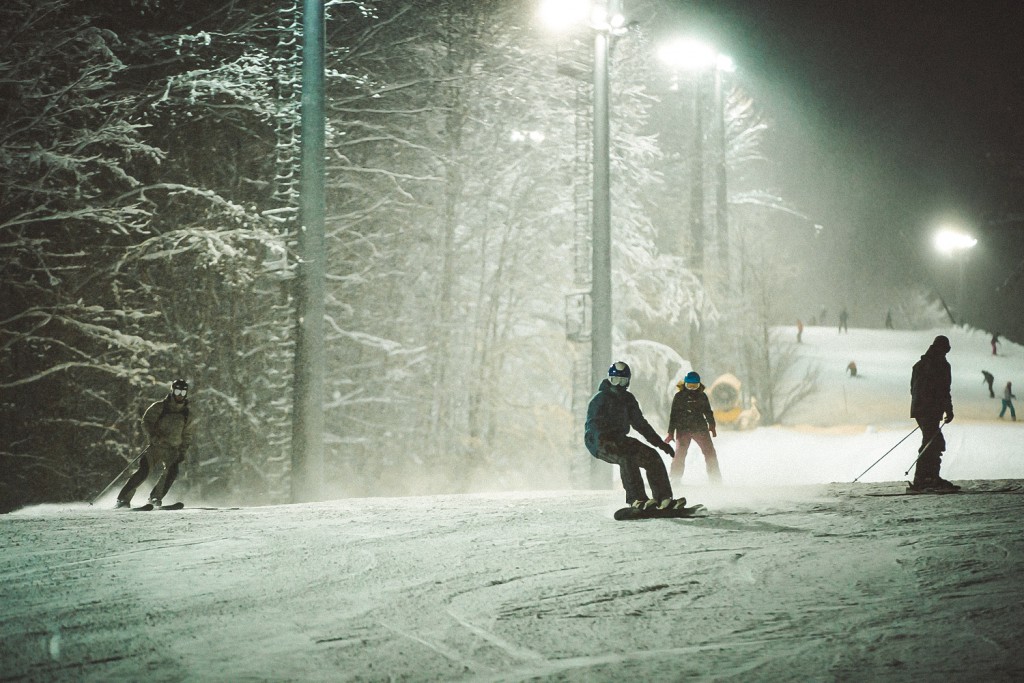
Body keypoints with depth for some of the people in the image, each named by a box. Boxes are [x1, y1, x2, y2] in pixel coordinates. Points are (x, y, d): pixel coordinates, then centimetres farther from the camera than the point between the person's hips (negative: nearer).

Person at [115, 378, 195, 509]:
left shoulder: (188, 415, 10)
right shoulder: (159, 407, 1)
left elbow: (186, 437, 16)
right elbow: (146, 420, -5)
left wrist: (182, 453, 6)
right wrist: (154, 435, -22)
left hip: (173, 450, 2)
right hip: (156, 446, -2)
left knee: (172, 471, -23)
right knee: (143, 470, -18)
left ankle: (156, 498, -6)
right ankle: (124, 499, -12)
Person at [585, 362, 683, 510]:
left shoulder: (628, 399, 15)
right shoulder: (600, 399, -8)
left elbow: (640, 423, 21)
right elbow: (593, 425, -19)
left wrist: (660, 443, 14)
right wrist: (607, 441, -36)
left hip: (619, 441, 8)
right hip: (599, 443, -7)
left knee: (652, 457, -9)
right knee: (627, 456, -35)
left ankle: (663, 499, -12)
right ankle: (636, 498, -38)